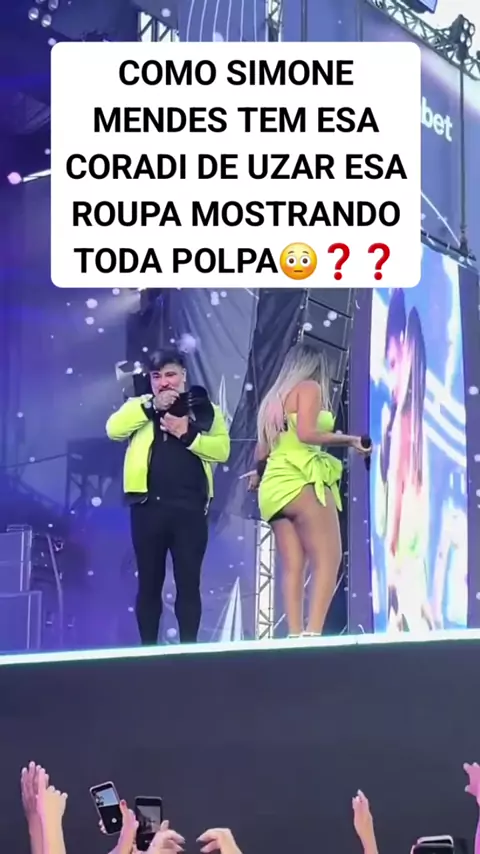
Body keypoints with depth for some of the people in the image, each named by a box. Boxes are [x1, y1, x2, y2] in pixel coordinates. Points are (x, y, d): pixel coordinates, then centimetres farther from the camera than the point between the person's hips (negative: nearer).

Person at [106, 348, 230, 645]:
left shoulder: (205, 408, 11)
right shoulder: (138, 407, 14)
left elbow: (222, 449, -1)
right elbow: (113, 429, -6)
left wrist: (187, 435, -13)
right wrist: (152, 406, -10)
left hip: (189, 507, -1)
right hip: (148, 505, 1)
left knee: (188, 582, 0)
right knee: (149, 582, 5)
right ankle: (148, 649, 12)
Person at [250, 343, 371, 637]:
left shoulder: (273, 398, 24)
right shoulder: (309, 387, 4)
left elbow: (262, 451, 23)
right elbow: (306, 433, -12)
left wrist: (258, 475, 41)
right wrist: (349, 440, -4)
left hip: (275, 486, 8)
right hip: (302, 480, -8)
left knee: (293, 566, 1)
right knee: (328, 560, -11)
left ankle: (295, 635, -8)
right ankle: (313, 633, -24)